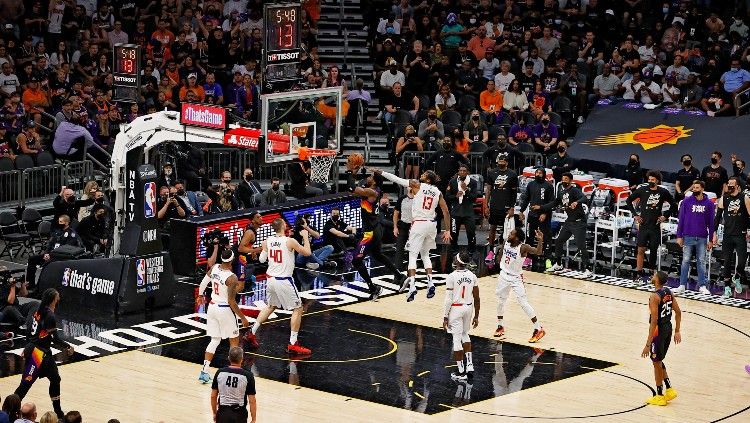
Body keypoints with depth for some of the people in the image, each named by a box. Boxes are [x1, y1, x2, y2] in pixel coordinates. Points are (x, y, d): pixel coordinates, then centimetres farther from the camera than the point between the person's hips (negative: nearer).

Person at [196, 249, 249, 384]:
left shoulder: (214, 268, -5)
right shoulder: (232, 278, -23)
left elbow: (203, 283, 10)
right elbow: (231, 302, -22)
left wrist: (200, 296, 31)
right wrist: (243, 318, -12)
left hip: (212, 306, 6)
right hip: (225, 310, -6)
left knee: (214, 341, 16)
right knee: (234, 342, 11)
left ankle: (204, 372, 10)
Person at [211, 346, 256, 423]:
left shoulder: (220, 373, -5)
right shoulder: (247, 376, -12)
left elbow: (213, 396, 2)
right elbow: (252, 401, -9)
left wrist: (215, 413, 16)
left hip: (223, 413, 2)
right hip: (239, 414, -2)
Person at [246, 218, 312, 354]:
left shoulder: (267, 241, -2)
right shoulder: (290, 242, -17)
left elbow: (262, 259, 6)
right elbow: (307, 253, -9)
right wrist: (305, 237, 5)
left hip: (271, 278, 6)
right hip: (284, 281, -6)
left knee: (271, 306, 27)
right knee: (298, 309, 5)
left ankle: (252, 333, 26)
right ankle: (293, 344, 2)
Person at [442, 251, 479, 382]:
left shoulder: (451, 277, -15)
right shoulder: (472, 276, 0)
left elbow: (448, 300, -15)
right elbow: (476, 299, 3)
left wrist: (445, 317, -7)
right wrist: (476, 316, 13)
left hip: (456, 309, -5)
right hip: (468, 308, 5)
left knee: (457, 339, 2)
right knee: (465, 335, 25)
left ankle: (461, 372, 5)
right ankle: (469, 365, 16)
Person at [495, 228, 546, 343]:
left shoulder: (523, 248, -25)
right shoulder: (506, 242, -6)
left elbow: (538, 252, -41)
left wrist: (540, 240, -53)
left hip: (516, 278, -6)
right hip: (504, 275, 7)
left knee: (523, 303, -11)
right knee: (500, 301, 15)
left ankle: (538, 329, -6)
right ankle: (500, 327, 33)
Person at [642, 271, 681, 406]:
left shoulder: (655, 296, -22)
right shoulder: (668, 292, 3)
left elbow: (654, 321, -25)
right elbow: (678, 312, 8)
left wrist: (648, 344, -24)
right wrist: (677, 331, 17)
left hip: (658, 330, -8)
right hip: (668, 328, 8)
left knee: (656, 362, 7)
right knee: (658, 361, 23)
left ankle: (660, 396, 16)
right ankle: (669, 390, 23)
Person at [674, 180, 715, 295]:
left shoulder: (709, 203, 3)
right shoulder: (686, 201, 1)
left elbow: (711, 222, 7)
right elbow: (680, 219, 3)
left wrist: (711, 240, 5)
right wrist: (679, 236, -1)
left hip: (702, 238, 0)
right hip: (688, 237, 0)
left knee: (701, 262, 4)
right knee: (685, 261, 3)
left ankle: (702, 286, 8)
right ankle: (682, 285, 7)